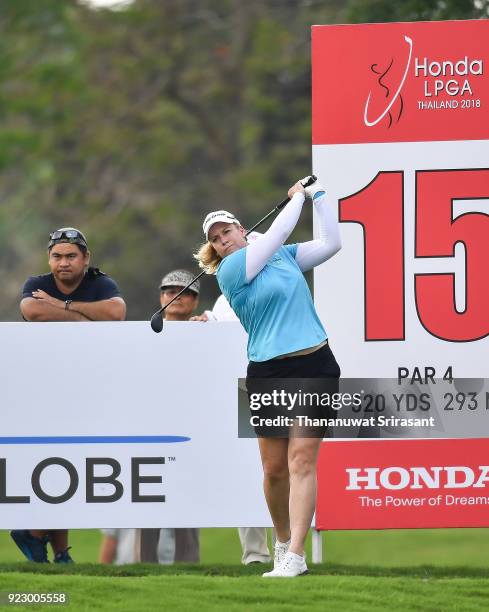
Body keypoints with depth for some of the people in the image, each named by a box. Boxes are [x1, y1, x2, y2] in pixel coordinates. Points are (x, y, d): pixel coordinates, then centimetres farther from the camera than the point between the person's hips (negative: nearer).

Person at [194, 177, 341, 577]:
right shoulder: (229, 271, -2)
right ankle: (282, 541, 23)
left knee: (301, 460, -9)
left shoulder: (284, 256, 13)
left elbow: (331, 243, 14)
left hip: (315, 367, 1)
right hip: (269, 374, -1)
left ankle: (295, 556, -15)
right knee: (274, 469, 0)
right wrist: (298, 197, 8)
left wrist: (318, 195, 10)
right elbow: (277, 234, -5)